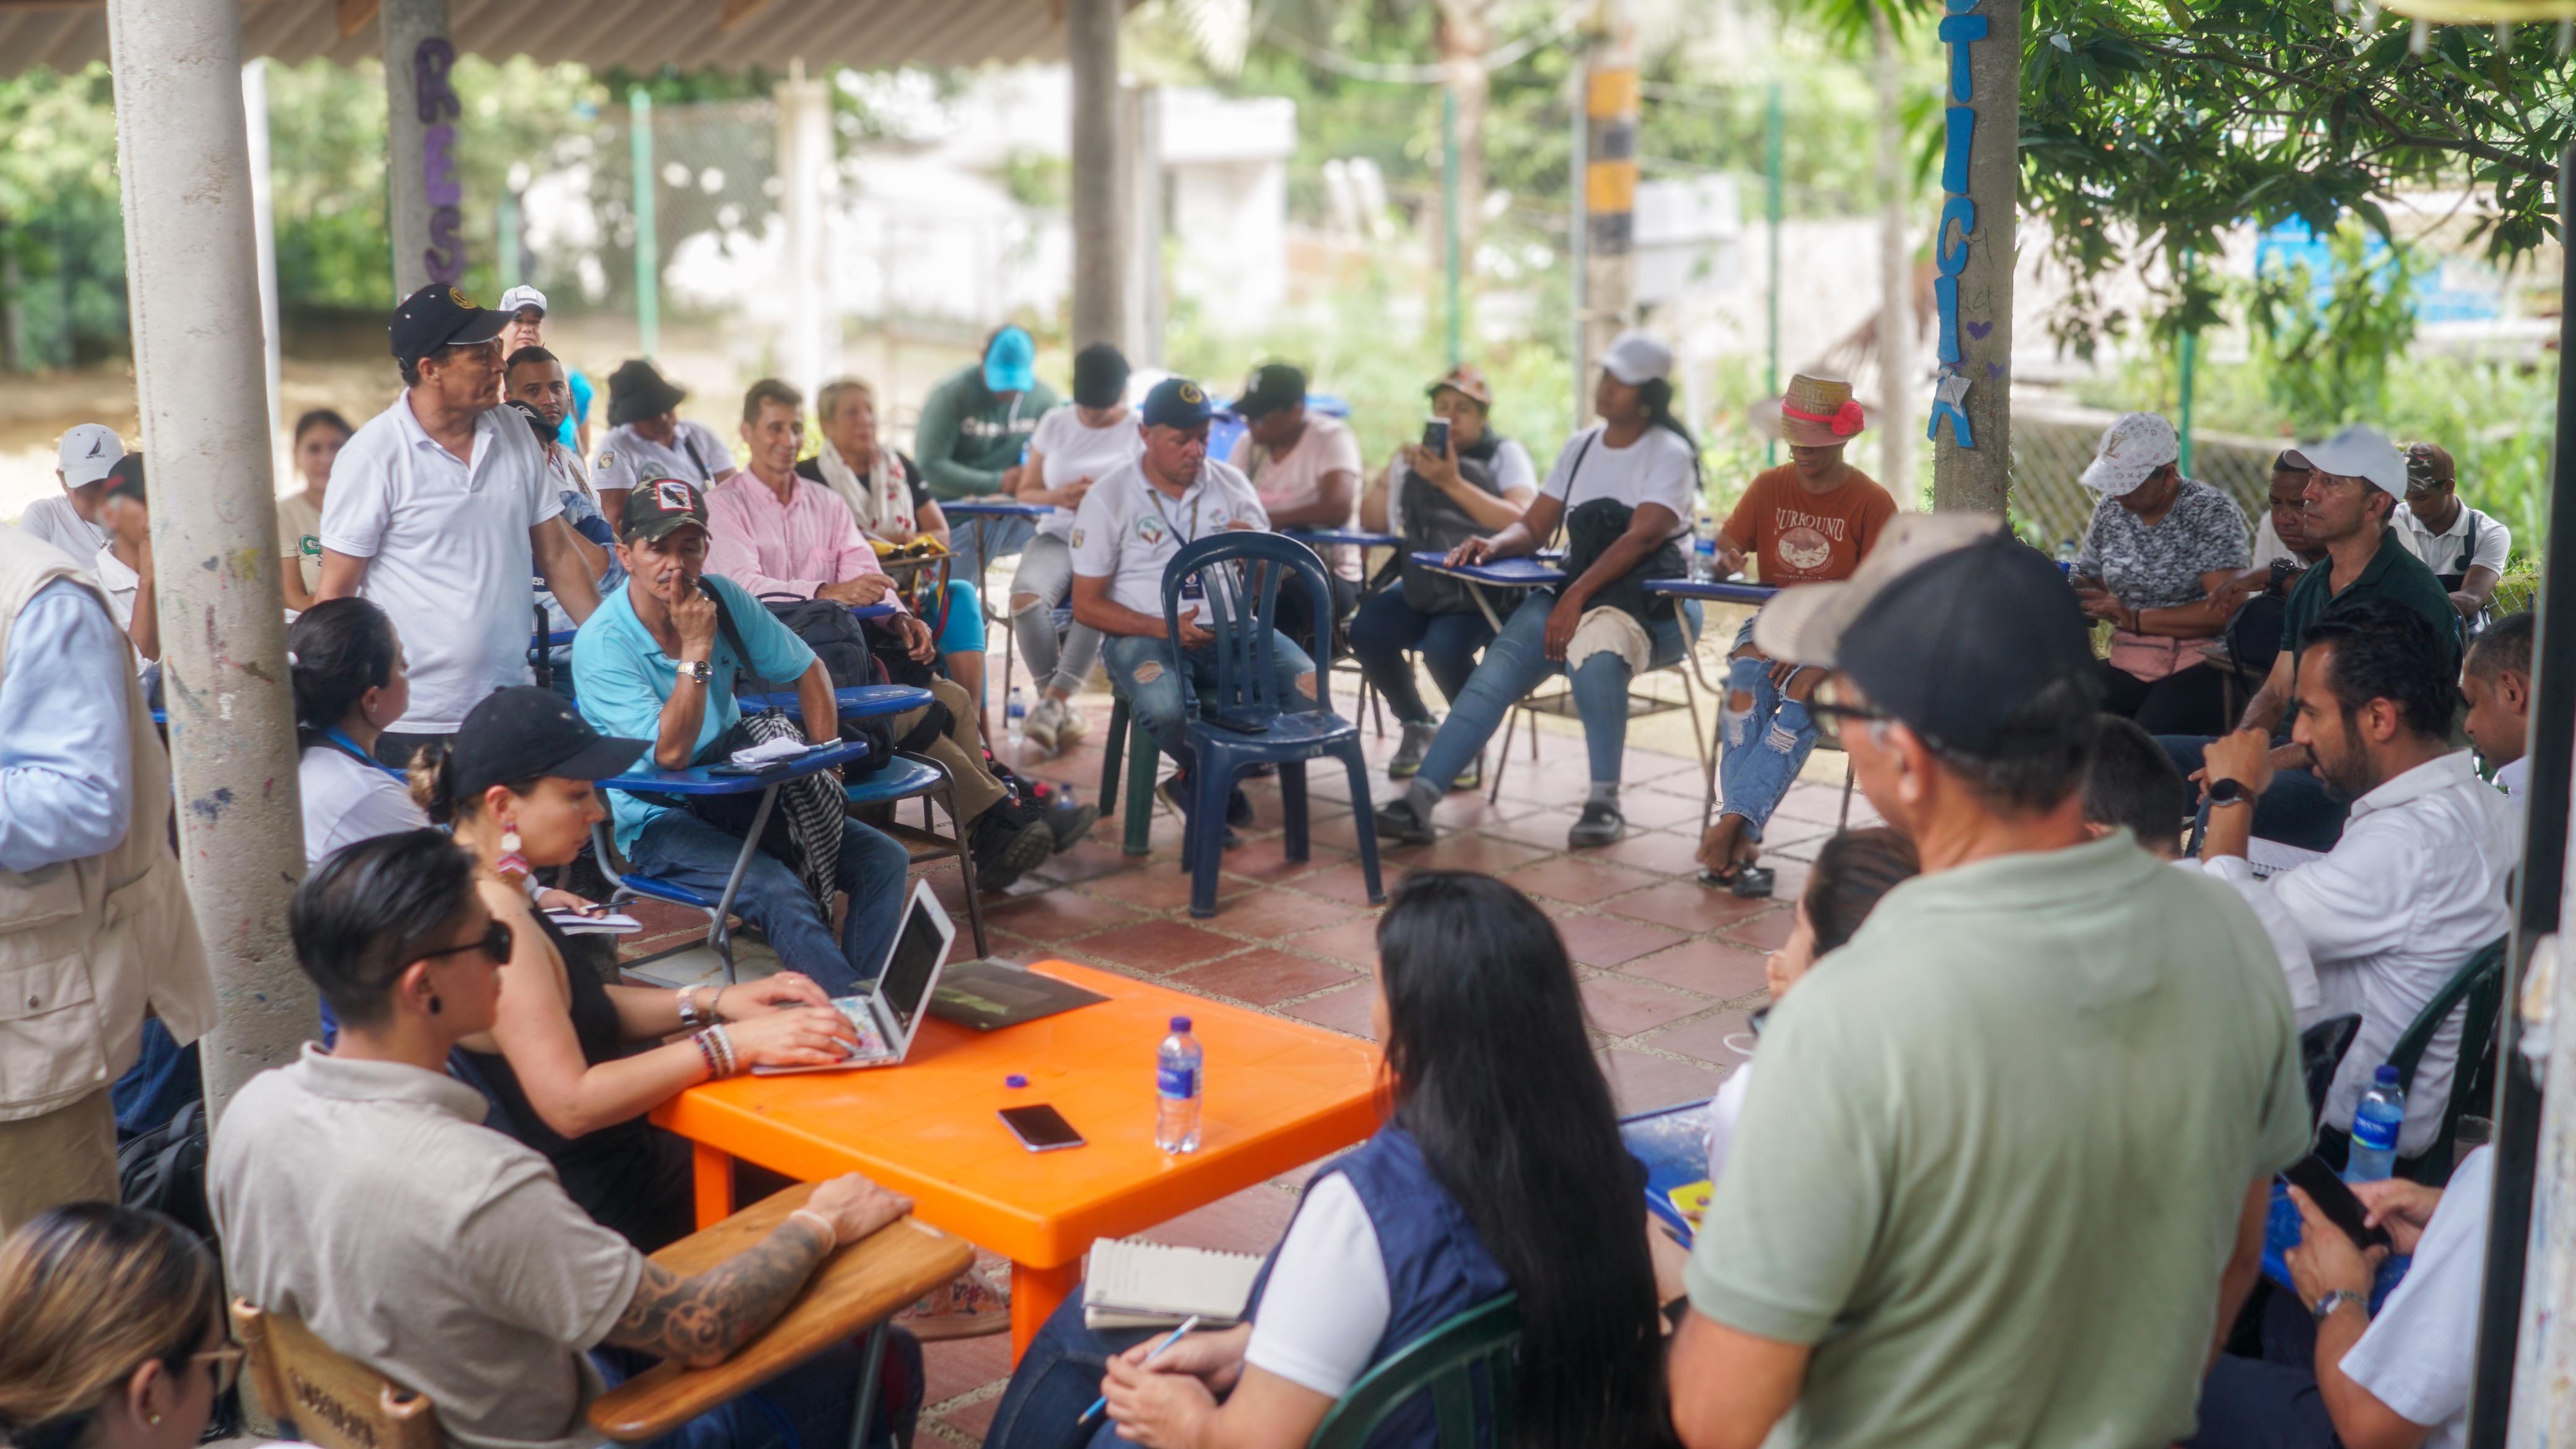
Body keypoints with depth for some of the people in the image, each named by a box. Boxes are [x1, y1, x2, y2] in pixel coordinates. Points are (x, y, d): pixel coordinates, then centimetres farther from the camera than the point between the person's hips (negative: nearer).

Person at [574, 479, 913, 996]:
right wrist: (697, 648, -26)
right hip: (658, 822, -6)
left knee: (883, 858, -10)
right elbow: (670, 754, -25)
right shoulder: (601, 644, -17)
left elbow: (808, 670, 10)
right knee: (778, 891, -33)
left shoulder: (722, 597, -1)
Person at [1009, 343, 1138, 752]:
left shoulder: (1142, 432, 6)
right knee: (1026, 596, -31)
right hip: (1058, 537, 3)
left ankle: (1052, 703, -30)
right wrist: (1060, 496, -7)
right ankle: (1060, 706, -19)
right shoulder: (1055, 423, 14)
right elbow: (1025, 492, 16)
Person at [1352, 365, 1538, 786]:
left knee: (1443, 647, -34)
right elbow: (1371, 522, 8)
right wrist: (1396, 469, -6)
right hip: (1424, 583, 5)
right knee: (1366, 630, -24)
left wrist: (1454, 484, -23)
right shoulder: (1416, 454, 15)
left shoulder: (1506, 454, 1)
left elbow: (1524, 523, -18)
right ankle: (1418, 727, 3)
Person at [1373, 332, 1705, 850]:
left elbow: (1642, 537, -16)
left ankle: (1604, 803, -28)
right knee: (1499, 667, -19)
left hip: (1651, 599, -5)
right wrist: (1495, 544, -9)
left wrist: (1576, 597, -26)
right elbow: (1534, 525, 15)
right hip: (1574, 591, 6)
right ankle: (1420, 798, -28)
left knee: (1594, 639, -39)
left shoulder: (1669, 453, -2)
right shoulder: (1581, 446, 18)